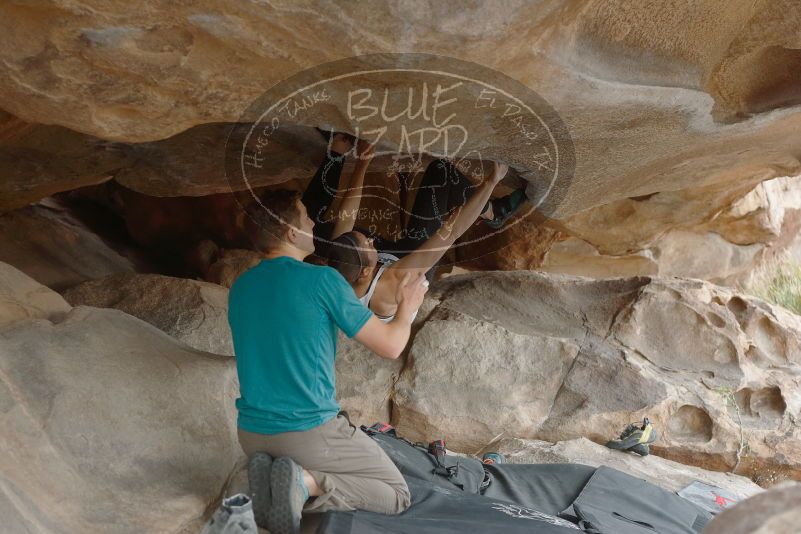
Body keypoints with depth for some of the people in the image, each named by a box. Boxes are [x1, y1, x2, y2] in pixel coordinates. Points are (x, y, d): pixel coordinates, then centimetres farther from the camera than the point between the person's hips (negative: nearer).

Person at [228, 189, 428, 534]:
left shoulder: (240, 287, 5)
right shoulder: (322, 279, -14)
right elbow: (390, 346, -8)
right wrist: (409, 305, 12)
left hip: (251, 432, 6)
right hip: (310, 432, -6)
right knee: (396, 495, 11)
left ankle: (287, 480, 0)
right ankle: (308, 482, -13)